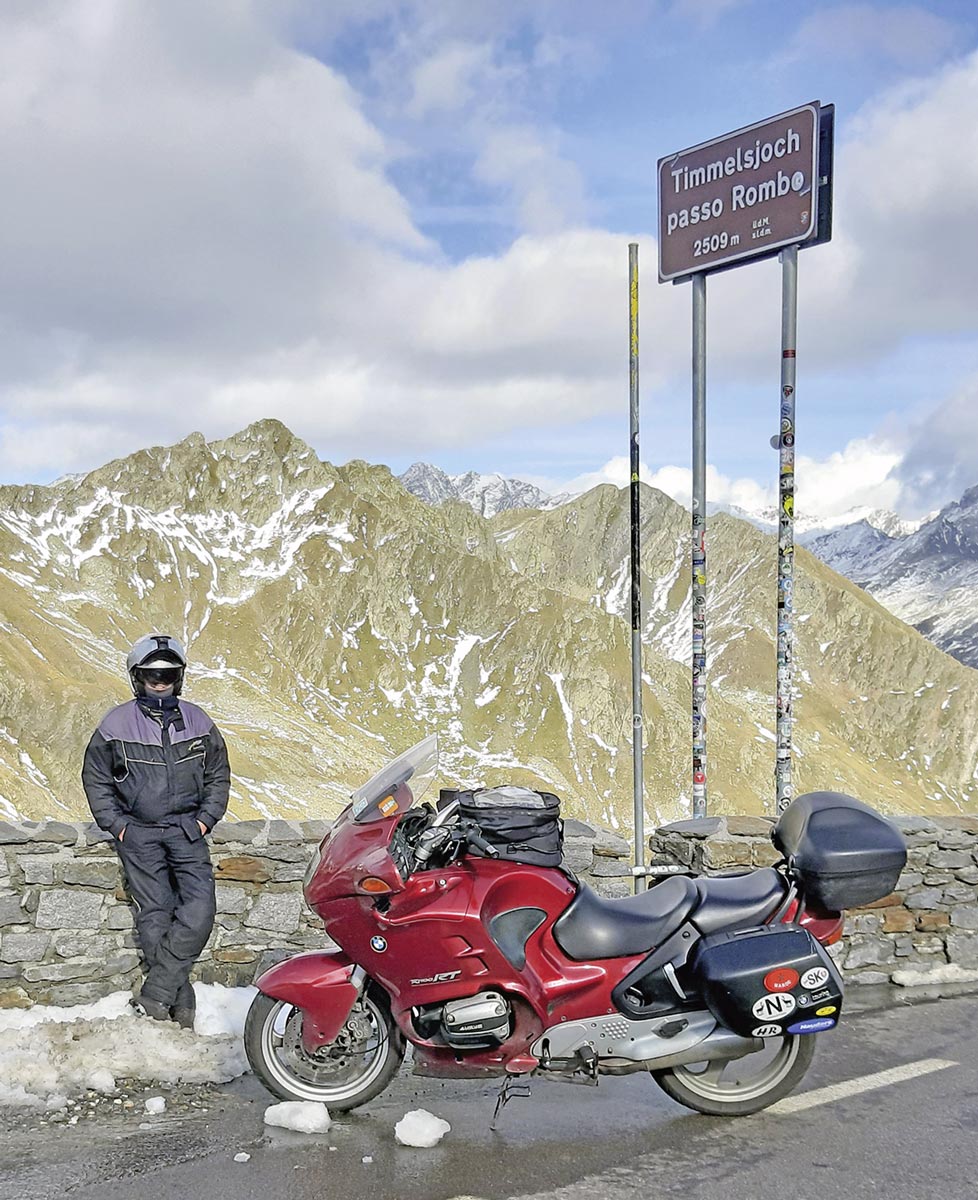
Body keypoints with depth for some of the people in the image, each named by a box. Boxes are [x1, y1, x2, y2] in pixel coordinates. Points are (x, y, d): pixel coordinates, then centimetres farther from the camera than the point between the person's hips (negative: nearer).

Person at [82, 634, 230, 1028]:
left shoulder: (198, 722, 6)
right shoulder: (116, 725, 0)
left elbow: (218, 776, 16)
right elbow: (95, 778, 9)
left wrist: (205, 819, 4)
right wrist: (117, 826, 1)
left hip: (187, 830, 2)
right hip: (138, 832, -1)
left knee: (199, 910, -14)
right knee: (155, 915, -5)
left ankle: (154, 995, -10)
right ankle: (180, 1006, -2)